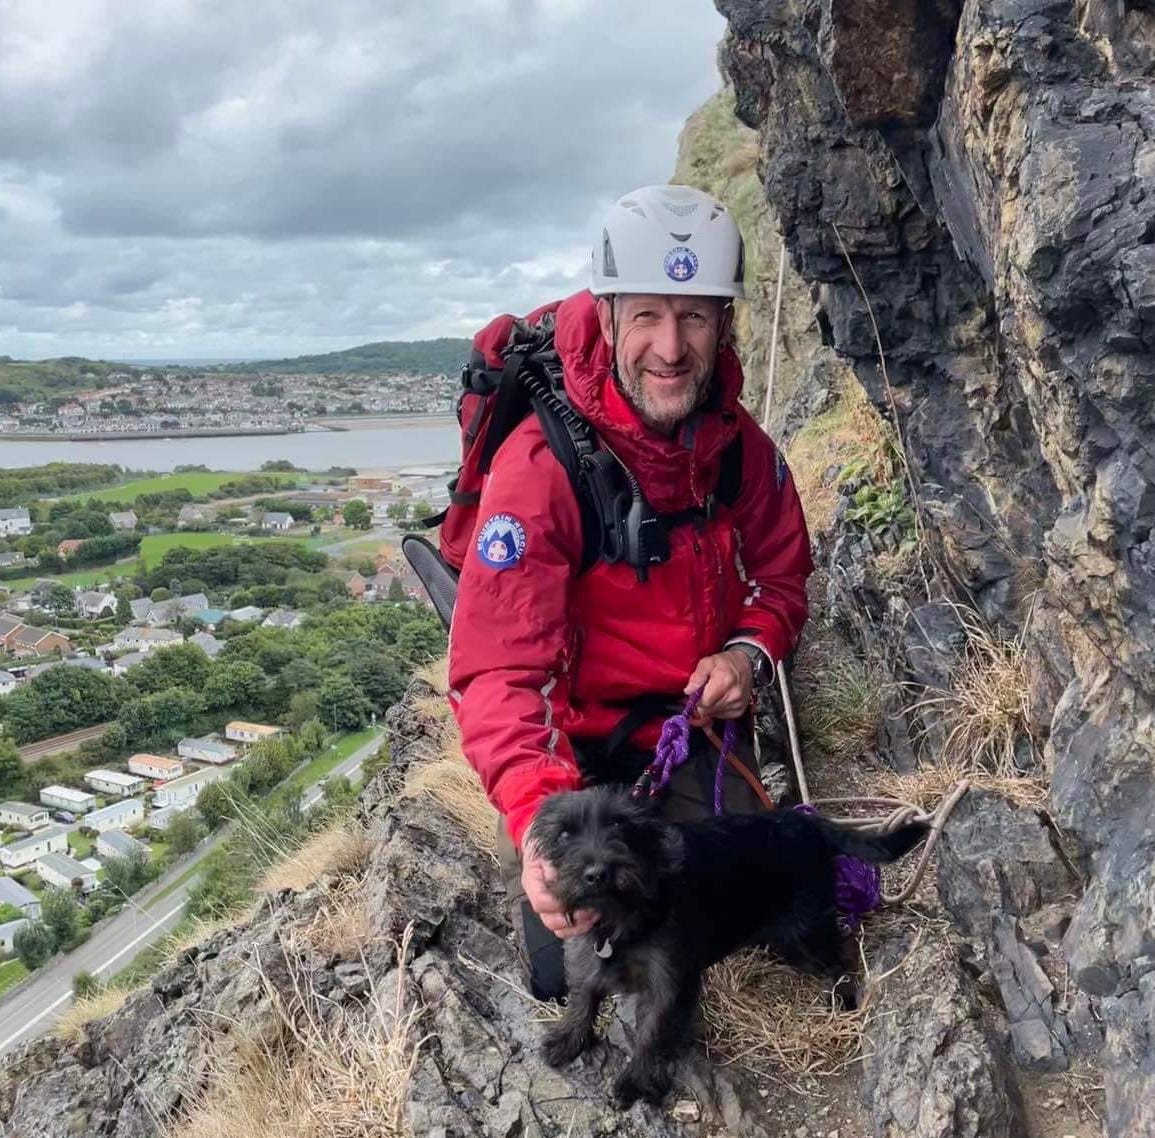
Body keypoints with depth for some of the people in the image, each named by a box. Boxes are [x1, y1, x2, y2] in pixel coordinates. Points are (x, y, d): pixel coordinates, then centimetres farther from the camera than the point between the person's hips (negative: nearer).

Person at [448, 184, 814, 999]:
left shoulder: (743, 448, -10)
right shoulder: (542, 463, -29)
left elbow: (782, 575, 6)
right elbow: (497, 670, -33)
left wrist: (750, 649, -16)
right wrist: (537, 817, -48)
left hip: (702, 732, 5)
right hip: (580, 748, -4)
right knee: (571, 975, 4)